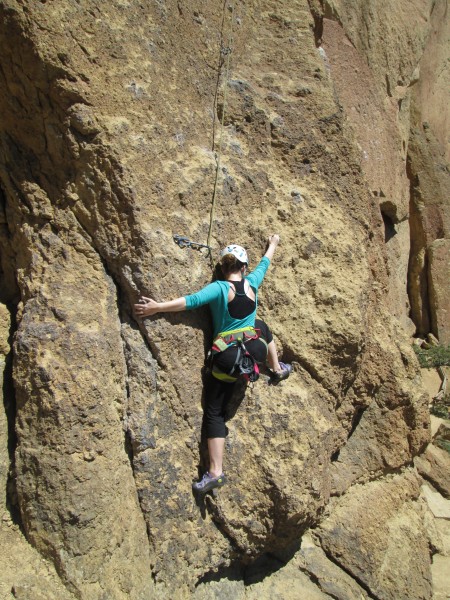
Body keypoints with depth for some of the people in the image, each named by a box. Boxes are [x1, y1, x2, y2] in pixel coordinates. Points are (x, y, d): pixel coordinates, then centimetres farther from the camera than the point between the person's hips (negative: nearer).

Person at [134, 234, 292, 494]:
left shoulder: (219, 288, -9)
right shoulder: (252, 282, 2)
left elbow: (191, 301, -21)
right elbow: (265, 263, 22)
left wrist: (157, 307, -18)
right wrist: (273, 244, 41)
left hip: (228, 358, -3)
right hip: (256, 350, 4)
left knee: (214, 413, 6)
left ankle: (215, 472, 2)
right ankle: (278, 369, 52)